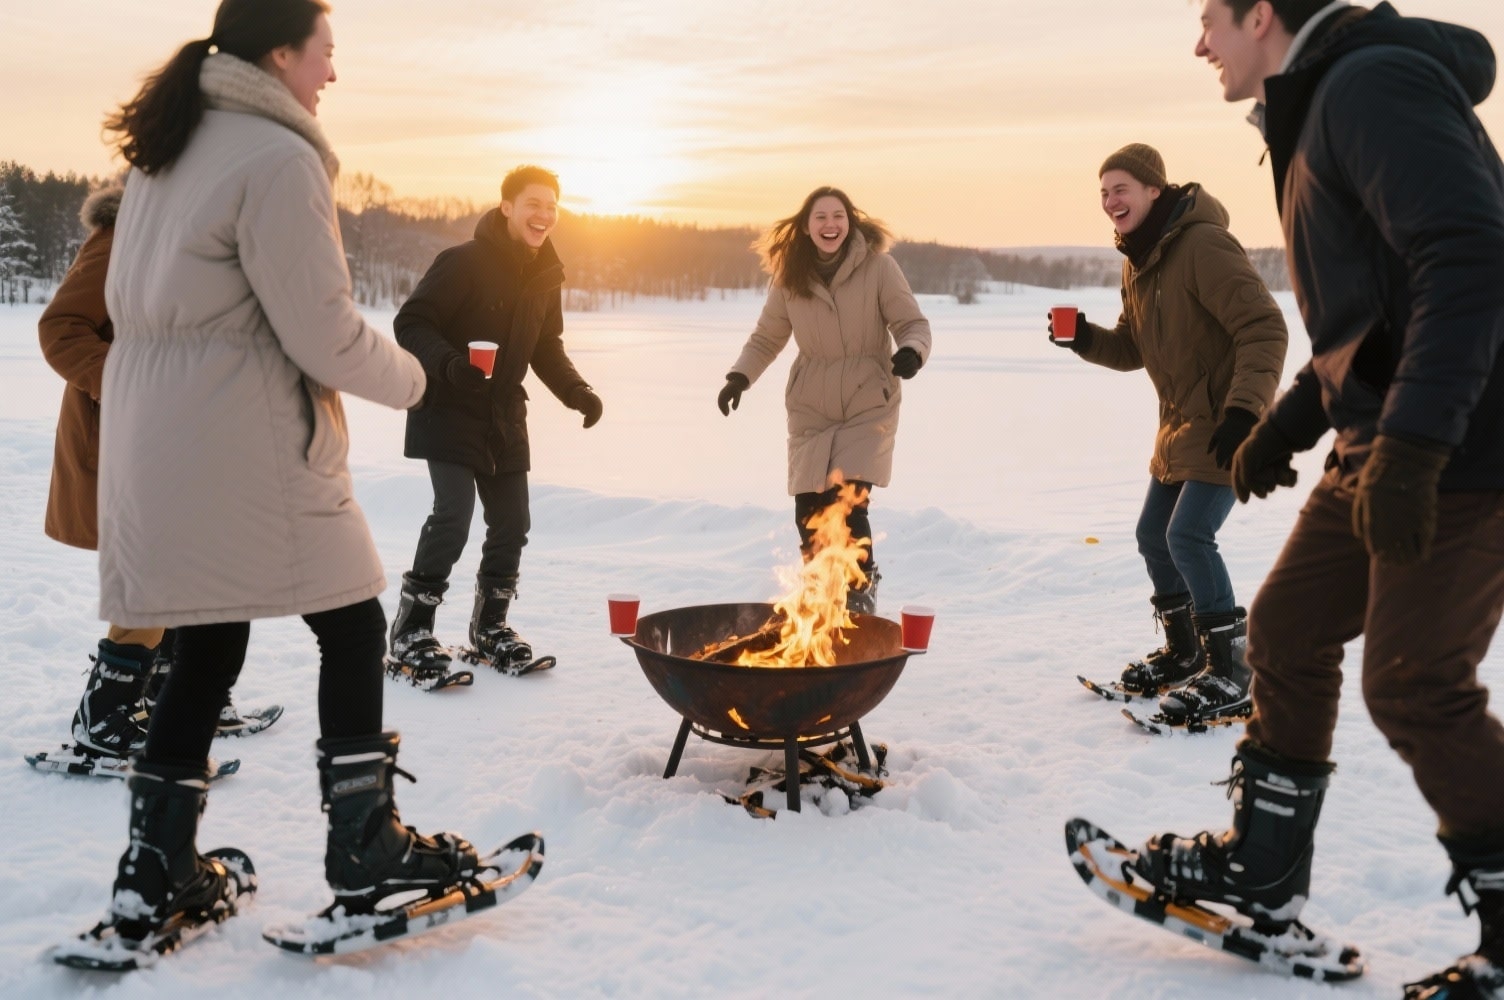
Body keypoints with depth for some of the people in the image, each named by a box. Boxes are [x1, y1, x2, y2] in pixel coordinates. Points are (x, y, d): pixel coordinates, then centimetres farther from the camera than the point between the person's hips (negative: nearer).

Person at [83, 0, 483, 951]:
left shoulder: (169, 150, 15)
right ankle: (367, 854, 12)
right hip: (245, 448, -9)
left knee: (207, 646, 14)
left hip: (153, 443, 9)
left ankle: (156, 880, 18)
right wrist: (407, 377, 2)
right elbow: (323, 330, -16)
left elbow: (130, 298, 19)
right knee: (353, 626, 5)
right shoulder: (277, 159, -14)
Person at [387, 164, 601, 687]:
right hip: (449, 408, -7)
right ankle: (410, 634, -6)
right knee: (453, 512, -18)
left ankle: (490, 627, 25)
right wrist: (447, 363, -36)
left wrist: (577, 392, 1)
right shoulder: (463, 262, -16)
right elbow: (411, 323, -17)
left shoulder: (545, 276, 6)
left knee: (511, 524, 8)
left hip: (504, 416, 7)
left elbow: (546, 348, 16)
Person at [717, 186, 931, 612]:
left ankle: (860, 600, 9)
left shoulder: (877, 266, -12)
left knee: (849, 506, -15)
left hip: (869, 405, -3)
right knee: (809, 513, 3)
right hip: (811, 409, 3)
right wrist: (740, 376, -9)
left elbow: (912, 323, -7)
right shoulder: (788, 275, -4)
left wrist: (912, 351, -29)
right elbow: (767, 337, 7)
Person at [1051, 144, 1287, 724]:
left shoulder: (1203, 246, -21)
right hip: (1180, 425, 10)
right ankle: (1184, 653, 32)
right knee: (1153, 535, 14)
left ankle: (1231, 675, -6)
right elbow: (1132, 350, 15)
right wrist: (1085, 339, -5)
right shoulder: (1137, 261, 9)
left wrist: (1244, 410, -32)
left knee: (1188, 535, -17)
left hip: (1226, 425, -10)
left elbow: (1264, 329, -25)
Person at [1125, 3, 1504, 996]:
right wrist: (1287, 424, 25)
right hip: (1377, 451, 10)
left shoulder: (1376, 84, -14)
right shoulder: (1320, 107, 18)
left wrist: (1410, 446, -31)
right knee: (1288, 627, 13)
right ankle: (1264, 868, 26)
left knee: (1415, 686, -6)